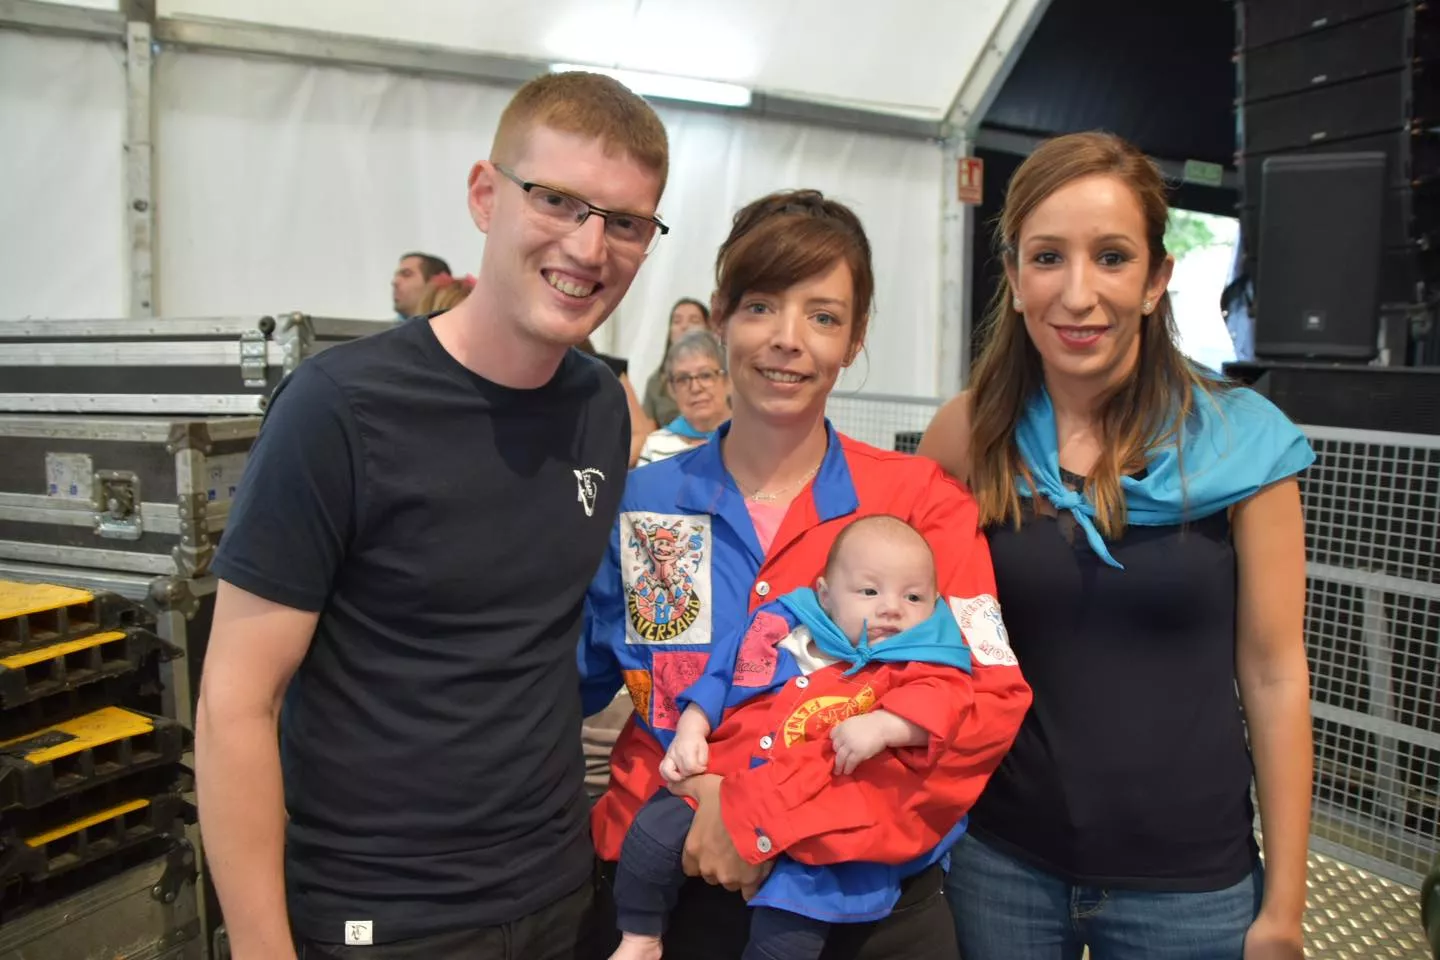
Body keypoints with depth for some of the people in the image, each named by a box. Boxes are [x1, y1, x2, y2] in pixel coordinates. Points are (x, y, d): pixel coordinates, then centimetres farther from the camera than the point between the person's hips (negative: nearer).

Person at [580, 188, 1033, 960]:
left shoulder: (921, 500, -7)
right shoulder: (639, 504, -3)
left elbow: (987, 701, -16)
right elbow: (570, 683, 5)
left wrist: (767, 809, -21)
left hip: (874, 898, 0)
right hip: (675, 884, 1)